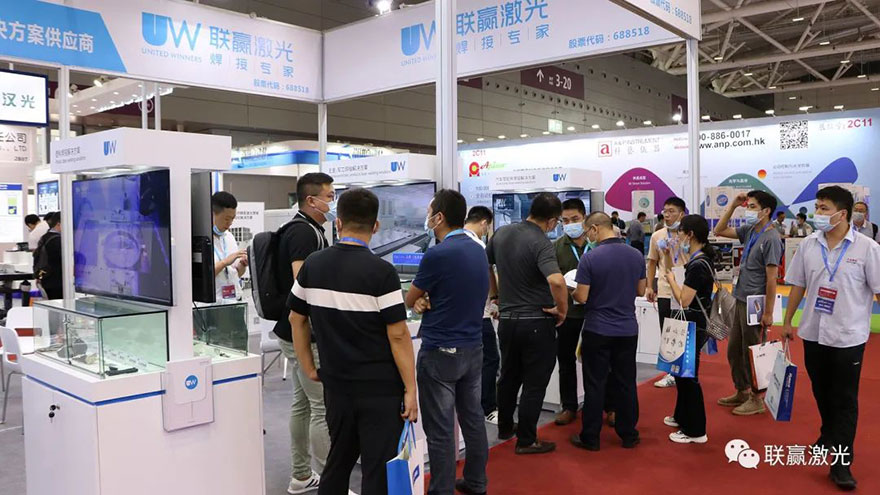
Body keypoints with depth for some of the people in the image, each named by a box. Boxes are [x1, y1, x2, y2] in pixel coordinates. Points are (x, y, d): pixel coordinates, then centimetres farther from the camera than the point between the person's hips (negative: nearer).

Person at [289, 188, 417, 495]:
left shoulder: (312, 265, 1)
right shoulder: (381, 271, -15)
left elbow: (297, 319, 9)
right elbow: (398, 336, -14)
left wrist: (309, 368, 16)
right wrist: (410, 389, -8)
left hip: (335, 383, 5)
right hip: (379, 386, -5)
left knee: (338, 461, 20)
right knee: (379, 469, 4)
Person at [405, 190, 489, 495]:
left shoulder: (436, 255, -19)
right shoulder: (478, 250, 6)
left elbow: (409, 301, -4)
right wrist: (428, 300, -3)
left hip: (441, 352, -8)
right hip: (473, 348, 8)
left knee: (440, 429, 1)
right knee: (473, 418, 17)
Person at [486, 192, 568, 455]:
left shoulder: (501, 233, 2)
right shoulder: (541, 243, -19)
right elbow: (556, 281, -35)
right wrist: (562, 310, -18)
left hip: (507, 319, 6)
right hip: (537, 322, -6)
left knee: (509, 377, 22)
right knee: (534, 383, 6)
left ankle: (505, 428, 36)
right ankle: (526, 440, 14)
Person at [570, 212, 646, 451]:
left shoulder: (590, 258, -15)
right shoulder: (636, 256, 1)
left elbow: (582, 297, -14)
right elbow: (640, 290, 10)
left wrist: (572, 292, 8)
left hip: (598, 330, -4)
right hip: (628, 330, 4)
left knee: (595, 385, 4)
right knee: (626, 383, 12)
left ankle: (590, 438, 12)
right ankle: (628, 435, 21)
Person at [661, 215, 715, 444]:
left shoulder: (698, 265, -23)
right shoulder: (702, 259, 6)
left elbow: (684, 300, -24)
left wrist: (671, 279, -9)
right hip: (694, 323, 10)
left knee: (688, 376, 2)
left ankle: (695, 431, 13)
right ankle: (682, 417, 36)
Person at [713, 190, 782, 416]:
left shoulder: (771, 238, -16)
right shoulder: (749, 231, 6)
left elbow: (771, 278, -18)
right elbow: (719, 231, 16)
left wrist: (768, 313, -17)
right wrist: (733, 205, 6)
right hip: (741, 300, 8)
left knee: (751, 354, 4)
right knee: (734, 350, 17)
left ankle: (757, 399, 19)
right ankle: (742, 392, 32)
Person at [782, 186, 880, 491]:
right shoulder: (808, 246, 1)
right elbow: (798, 286, 10)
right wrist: (788, 321, 12)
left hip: (848, 337, -4)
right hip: (813, 332, 4)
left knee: (845, 400, 2)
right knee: (821, 392, 18)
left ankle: (841, 463, 6)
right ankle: (829, 434, 42)